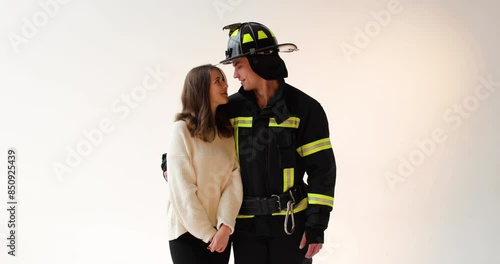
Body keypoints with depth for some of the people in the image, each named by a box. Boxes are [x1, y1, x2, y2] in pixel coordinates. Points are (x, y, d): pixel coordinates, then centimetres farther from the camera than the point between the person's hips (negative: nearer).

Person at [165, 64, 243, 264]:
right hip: (189, 231, -4)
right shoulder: (182, 129, -8)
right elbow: (182, 189, -12)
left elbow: (234, 180, -2)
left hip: (220, 230, 4)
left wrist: (225, 225, -14)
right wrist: (207, 232, -11)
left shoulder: (228, 131, 7)